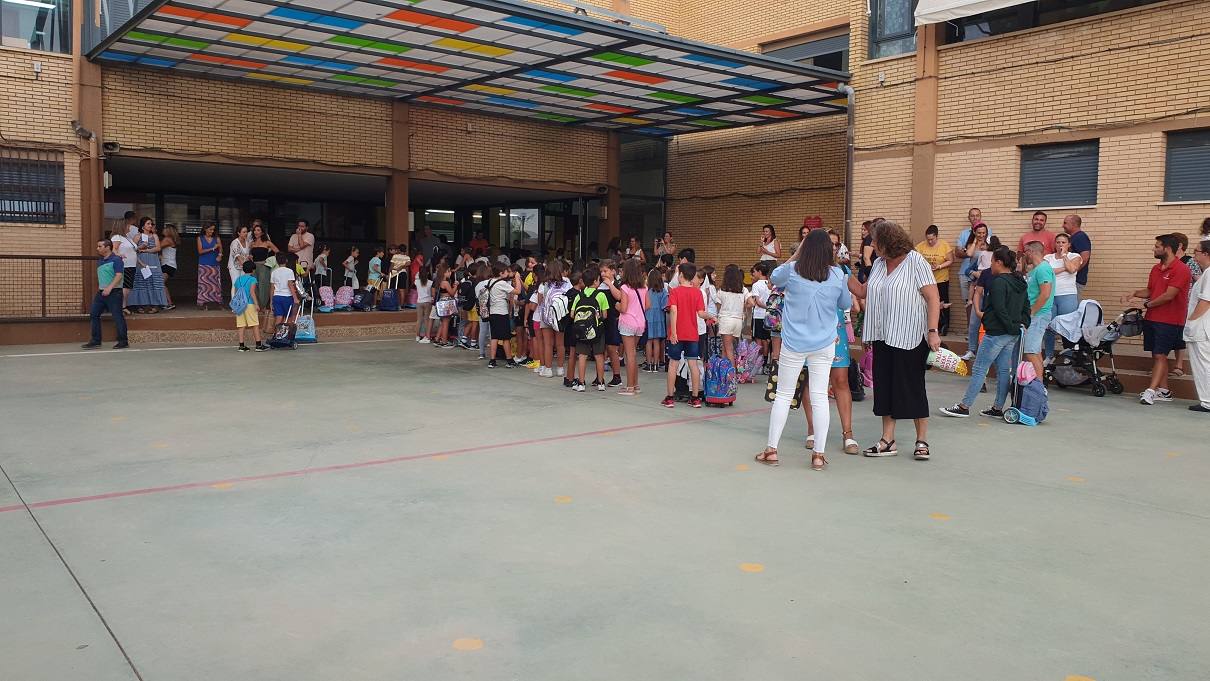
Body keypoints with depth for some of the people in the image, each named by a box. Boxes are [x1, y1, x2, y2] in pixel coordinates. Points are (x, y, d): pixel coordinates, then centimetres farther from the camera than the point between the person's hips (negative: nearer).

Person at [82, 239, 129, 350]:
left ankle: (123, 341, 1)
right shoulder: (100, 261, 17)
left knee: (117, 316, -6)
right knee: (93, 314, 6)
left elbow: (119, 275, -18)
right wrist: (99, 288, 18)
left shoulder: (116, 260, -9)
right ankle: (95, 340, 12)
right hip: (101, 292, 9)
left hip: (113, 292, -9)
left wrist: (109, 288, -26)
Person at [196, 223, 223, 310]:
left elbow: (220, 249, 1)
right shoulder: (200, 238, 7)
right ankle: (204, 304, -5)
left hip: (214, 265, 1)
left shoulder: (217, 239, 10)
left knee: (216, 284, -6)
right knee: (204, 285, -6)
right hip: (204, 265, -1)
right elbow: (200, 251, -2)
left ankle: (218, 303, -8)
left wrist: (220, 255, -22)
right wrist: (212, 249, -10)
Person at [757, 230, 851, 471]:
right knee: (819, 397, 4)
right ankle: (818, 454, 6)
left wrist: (795, 255, 19)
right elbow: (846, 303, 12)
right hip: (824, 344, 1)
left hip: (794, 343, -1)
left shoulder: (792, 270, -8)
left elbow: (774, 279, 16)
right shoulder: (837, 274, -5)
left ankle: (771, 450, 12)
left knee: (783, 395, 8)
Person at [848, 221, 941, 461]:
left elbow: (933, 297, -12)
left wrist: (933, 331, -20)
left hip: (910, 337, -7)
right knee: (885, 387, 7)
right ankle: (888, 441, 15)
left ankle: (922, 441, 14)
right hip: (883, 336, 7)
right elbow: (863, 292, 17)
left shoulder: (915, 261, -8)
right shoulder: (878, 264, 12)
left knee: (912, 387, 1)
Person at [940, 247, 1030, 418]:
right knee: (1004, 370, 11)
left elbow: (999, 309, -21)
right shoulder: (1021, 283, 13)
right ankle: (998, 408, 16)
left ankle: (964, 407, 0)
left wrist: (1012, 327, -15)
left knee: (979, 369, -4)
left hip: (997, 333, -9)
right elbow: (1026, 307, 16)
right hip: (1013, 335, 9)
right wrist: (1023, 325, 10)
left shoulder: (998, 282, -16)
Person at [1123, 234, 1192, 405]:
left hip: (1169, 321, -8)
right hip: (1151, 319, 8)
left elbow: (1169, 295, -18)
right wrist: (1135, 293, 2)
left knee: (1160, 355, -8)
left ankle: (1151, 391, -12)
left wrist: (1148, 304, -9)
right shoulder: (1156, 269, 14)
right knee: (1156, 355, 10)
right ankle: (1164, 391, 17)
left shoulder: (1181, 269, -12)